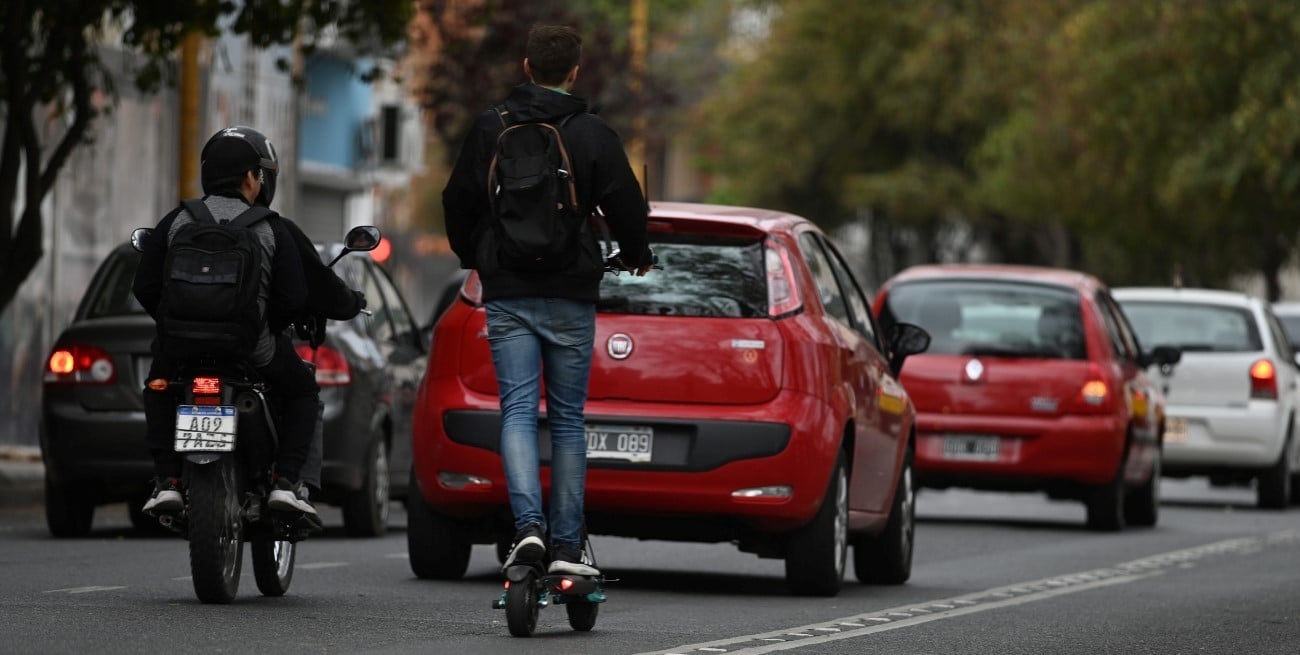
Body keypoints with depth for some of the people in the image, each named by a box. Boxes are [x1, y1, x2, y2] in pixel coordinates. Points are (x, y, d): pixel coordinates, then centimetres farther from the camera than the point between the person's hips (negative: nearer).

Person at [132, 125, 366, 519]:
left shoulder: (176, 222, 4)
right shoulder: (274, 230, -4)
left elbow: (145, 287, 5)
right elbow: (296, 297, -5)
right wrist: (350, 303, 17)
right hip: (254, 350, -2)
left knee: (158, 390, 32)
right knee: (302, 391, 24)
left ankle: (166, 481, 15)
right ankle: (286, 482, 7)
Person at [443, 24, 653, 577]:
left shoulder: (489, 128, 1)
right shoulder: (592, 134, -4)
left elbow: (458, 201, 9)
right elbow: (625, 205, -2)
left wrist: (471, 258, 29)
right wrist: (636, 256, 20)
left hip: (507, 293, 1)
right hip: (571, 294, -1)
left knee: (518, 411, -1)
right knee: (567, 420, 7)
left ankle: (529, 524, -22)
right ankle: (566, 545, 5)